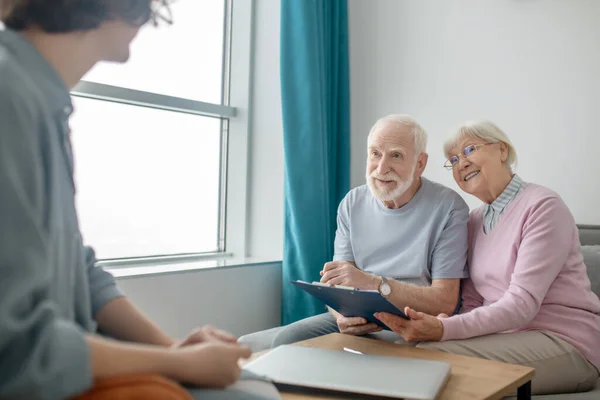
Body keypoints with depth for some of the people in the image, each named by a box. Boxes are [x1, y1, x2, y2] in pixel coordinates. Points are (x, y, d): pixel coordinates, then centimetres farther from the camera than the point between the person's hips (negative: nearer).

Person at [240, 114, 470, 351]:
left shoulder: (448, 207, -9)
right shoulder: (353, 203, 5)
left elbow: (445, 301, -13)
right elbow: (337, 283, 2)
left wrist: (373, 283, -27)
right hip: (356, 319, 5)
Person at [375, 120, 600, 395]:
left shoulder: (543, 206, -12)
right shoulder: (475, 221, 12)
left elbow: (522, 303, -21)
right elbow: (471, 303, 7)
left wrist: (443, 330, -32)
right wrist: (441, 324, -16)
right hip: (506, 335, 6)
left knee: (430, 355, -26)